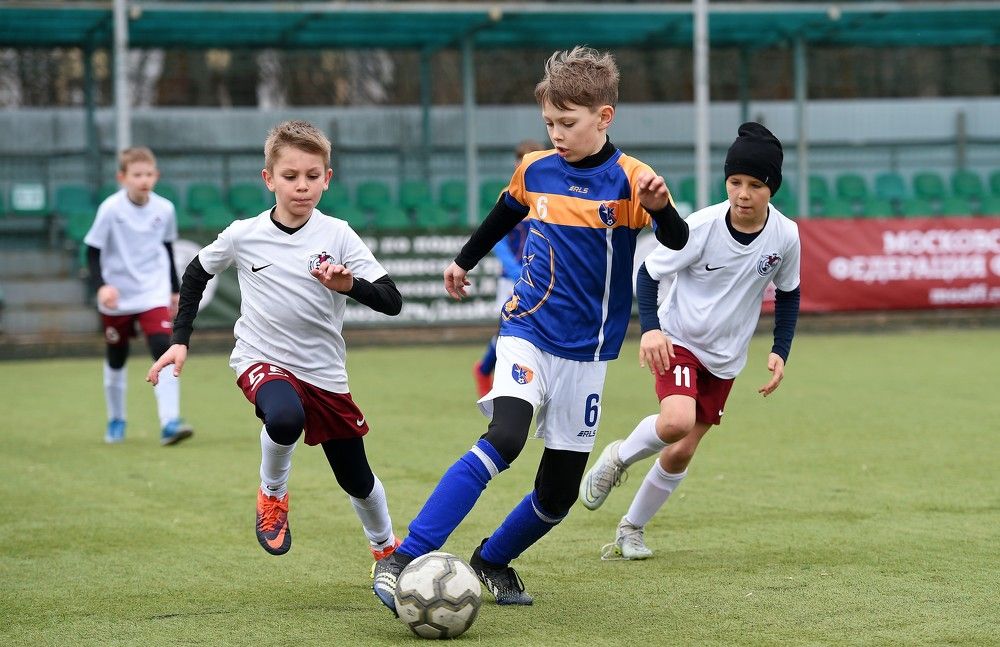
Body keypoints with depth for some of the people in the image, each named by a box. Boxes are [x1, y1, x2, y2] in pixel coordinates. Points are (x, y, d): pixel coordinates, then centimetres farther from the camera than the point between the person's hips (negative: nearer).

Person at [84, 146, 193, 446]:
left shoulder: (164, 208, -4)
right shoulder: (111, 209, -14)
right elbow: (92, 250, -10)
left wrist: (175, 290, 18)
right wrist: (100, 285, -24)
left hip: (153, 292, 1)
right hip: (116, 297, -1)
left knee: (164, 351, -17)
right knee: (116, 360, 13)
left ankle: (170, 422, -21)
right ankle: (116, 421, 34)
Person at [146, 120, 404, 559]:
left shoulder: (338, 236, -10)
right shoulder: (243, 236, -8)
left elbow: (392, 301, -15)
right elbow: (196, 273, 11)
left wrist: (350, 285, -34)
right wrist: (180, 340, 7)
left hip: (325, 373, 2)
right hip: (261, 361, -1)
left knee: (357, 481, 11)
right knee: (285, 418, -37)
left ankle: (387, 549, 43)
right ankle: (272, 496, -6)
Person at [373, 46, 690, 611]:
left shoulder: (628, 179, -10)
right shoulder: (535, 170, 1)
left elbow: (677, 241, -24)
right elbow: (506, 215, 23)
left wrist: (660, 206, -45)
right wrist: (465, 261, 35)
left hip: (587, 353, 0)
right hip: (528, 334, 0)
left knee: (558, 495, 4)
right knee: (504, 439, -27)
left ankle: (493, 561, 32)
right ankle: (402, 561, -31)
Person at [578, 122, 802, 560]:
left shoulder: (785, 236, -12)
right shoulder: (700, 227, -22)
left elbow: (788, 294, 7)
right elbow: (648, 273, -11)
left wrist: (780, 352, -3)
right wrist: (650, 328, -26)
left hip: (725, 358, 4)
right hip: (679, 341, -4)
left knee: (680, 453, 5)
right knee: (676, 421, -30)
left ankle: (631, 529, 26)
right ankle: (618, 458, 1)